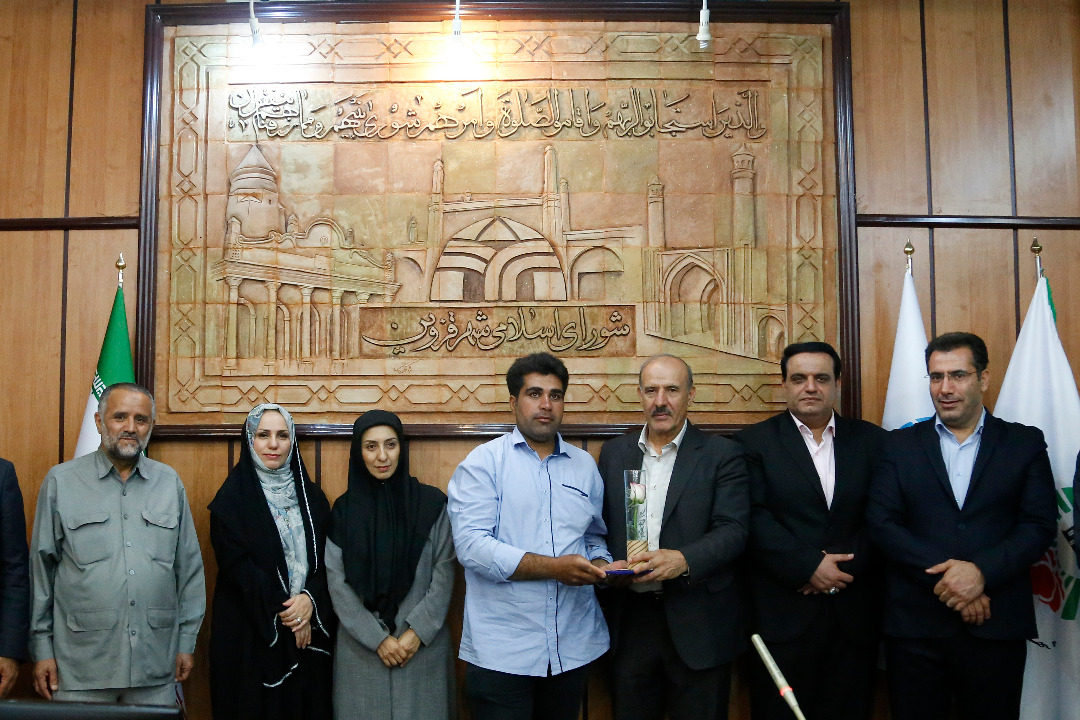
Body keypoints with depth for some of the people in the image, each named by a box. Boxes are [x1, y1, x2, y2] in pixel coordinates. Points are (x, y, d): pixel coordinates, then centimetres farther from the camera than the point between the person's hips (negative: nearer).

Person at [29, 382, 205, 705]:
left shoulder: (169, 483, 5)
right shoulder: (61, 481, 1)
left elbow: (189, 567, 7)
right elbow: (42, 568, 3)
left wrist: (186, 641, 6)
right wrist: (42, 648, 2)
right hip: (81, 664, -1)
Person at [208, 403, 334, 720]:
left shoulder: (312, 497, 8)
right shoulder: (232, 498, -3)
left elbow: (325, 559, 5)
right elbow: (235, 565, -10)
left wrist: (310, 599, -14)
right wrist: (283, 610, -13)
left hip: (308, 630, 3)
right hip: (249, 631, -3)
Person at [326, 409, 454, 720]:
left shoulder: (432, 503, -2)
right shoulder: (344, 510, 2)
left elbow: (443, 575, -2)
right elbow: (338, 583, -2)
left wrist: (417, 632, -9)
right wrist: (377, 638, -8)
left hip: (423, 644, -1)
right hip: (360, 647, 1)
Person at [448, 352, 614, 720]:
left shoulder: (585, 465, 11)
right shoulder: (484, 462, -4)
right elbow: (471, 545, -15)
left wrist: (599, 565, -7)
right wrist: (553, 567, -19)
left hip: (573, 646, 4)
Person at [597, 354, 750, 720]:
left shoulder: (723, 454, -3)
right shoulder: (614, 452, 9)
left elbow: (733, 531, -11)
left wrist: (683, 560, -27)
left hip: (698, 622, -3)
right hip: (630, 620, 3)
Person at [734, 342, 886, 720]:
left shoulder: (872, 441, 8)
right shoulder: (755, 442, 0)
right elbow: (755, 519, -9)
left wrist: (845, 566, -11)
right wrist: (809, 567, -15)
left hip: (854, 615, 2)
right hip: (783, 614, -2)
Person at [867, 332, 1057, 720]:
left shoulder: (1025, 443, 6)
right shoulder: (900, 445, 6)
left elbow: (1040, 524, -2)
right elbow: (881, 523, -3)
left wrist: (981, 571, -16)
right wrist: (945, 577, -14)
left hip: (997, 625, 0)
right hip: (914, 625, 0)